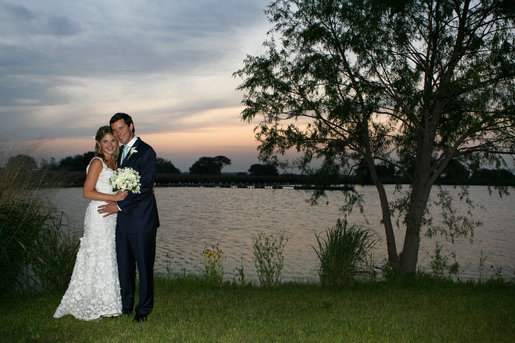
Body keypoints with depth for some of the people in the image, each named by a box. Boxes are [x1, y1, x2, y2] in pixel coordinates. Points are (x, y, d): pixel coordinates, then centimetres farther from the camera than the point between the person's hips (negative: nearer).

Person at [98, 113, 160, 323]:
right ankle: (125, 306, 26)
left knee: (144, 265, 3)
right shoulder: (122, 152, 16)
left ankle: (144, 309, 16)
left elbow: (145, 187, -16)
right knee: (124, 265, 13)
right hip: (123, 220, 8)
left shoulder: (146, 152, -10)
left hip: (142, 220, -7)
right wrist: (116, 204, 5)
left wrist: (120, 205, -14)